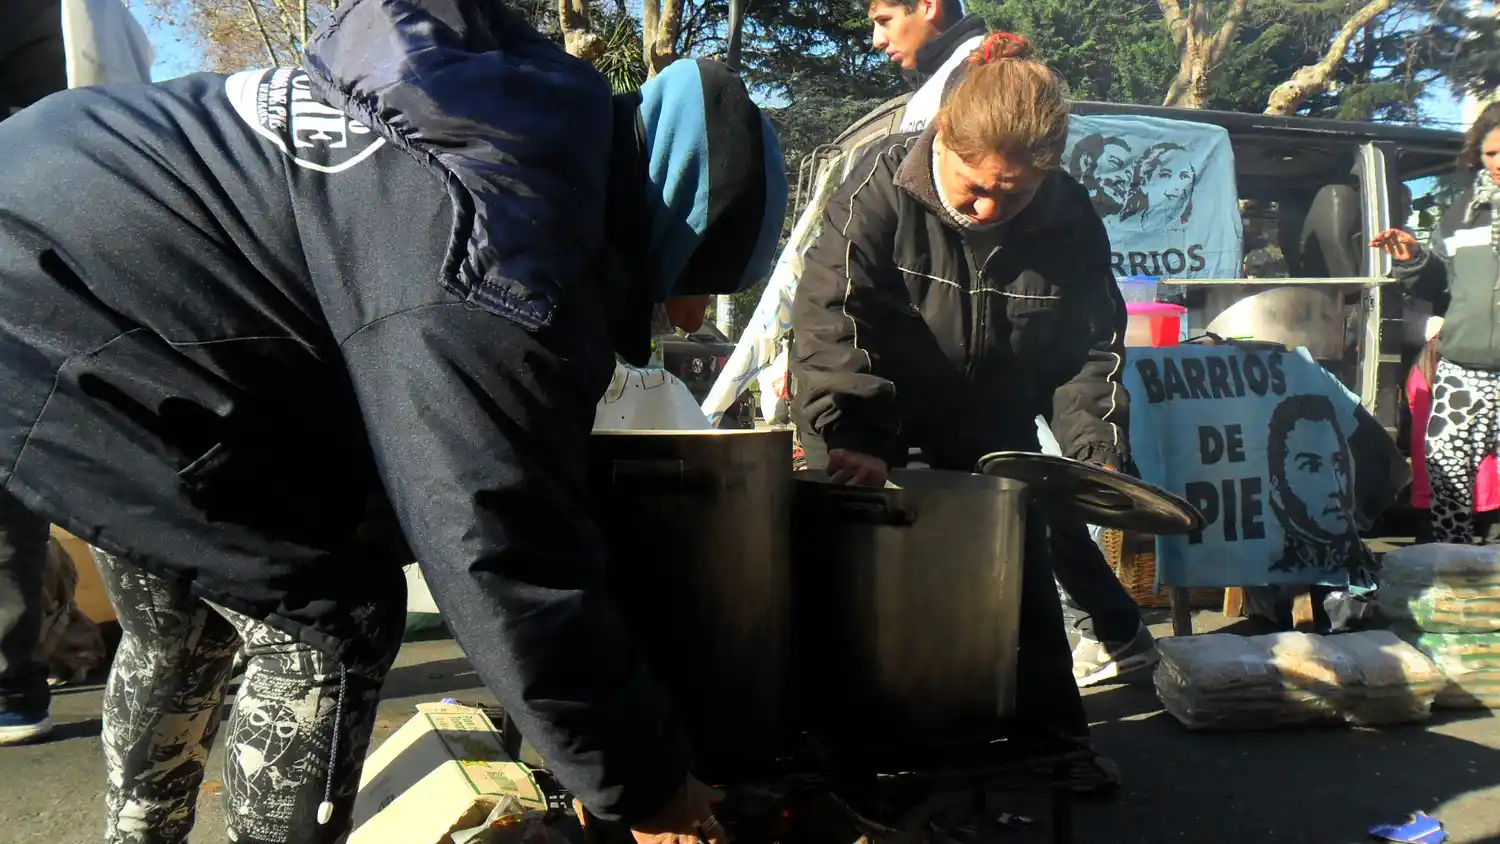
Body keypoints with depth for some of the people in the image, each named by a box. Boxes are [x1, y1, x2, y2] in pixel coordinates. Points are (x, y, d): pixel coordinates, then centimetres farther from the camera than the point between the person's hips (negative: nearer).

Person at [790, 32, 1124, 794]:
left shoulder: (1069, 219, -15)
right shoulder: (879, 190, -25)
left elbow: (1089, 350, -7)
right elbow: (833, 321, -30)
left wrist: (1099, 454, -18)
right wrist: (850, 439, -41)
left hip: (992, 424, 3)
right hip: (870, 424, -2)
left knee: (1020, 570, 8)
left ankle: (1051, 734, 23)